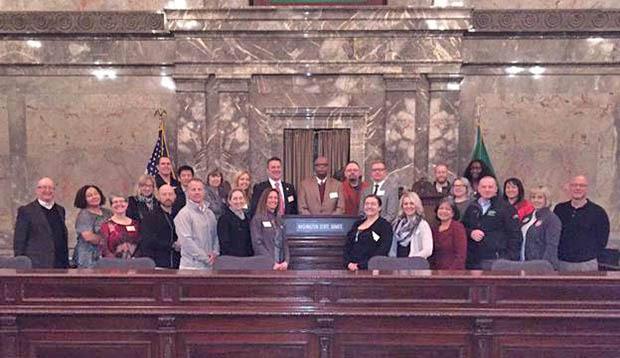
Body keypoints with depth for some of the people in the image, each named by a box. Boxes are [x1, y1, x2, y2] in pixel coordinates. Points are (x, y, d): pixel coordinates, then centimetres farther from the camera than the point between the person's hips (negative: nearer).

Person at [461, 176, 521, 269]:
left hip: (496, 261, -4)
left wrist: (510, 259, -11)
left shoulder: (506, 208, 2)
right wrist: (470, 233, -3)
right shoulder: (472, 208, 16)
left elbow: (515, 235, -3)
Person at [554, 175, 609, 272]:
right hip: (561, 263, 3)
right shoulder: (559, 209, 7)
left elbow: (602, 240, 3)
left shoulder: (598, 212, -1)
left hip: (587, 264, -3)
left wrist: (589, 254, 2)